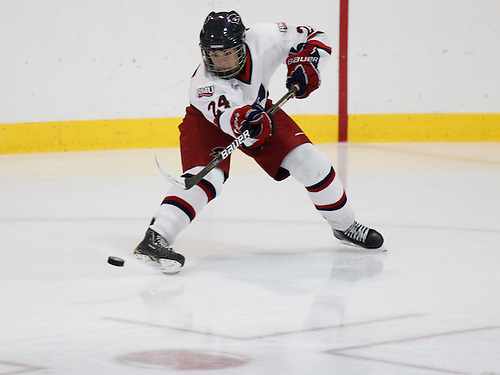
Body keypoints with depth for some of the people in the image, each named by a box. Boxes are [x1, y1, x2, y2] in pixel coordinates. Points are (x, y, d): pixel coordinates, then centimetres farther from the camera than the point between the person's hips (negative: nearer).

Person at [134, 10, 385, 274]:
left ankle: (344, 225, 17)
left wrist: (303, 65, -32)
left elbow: (314, 38, -16)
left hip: (257, 107, 4)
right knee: (206, 177, -30)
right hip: (207, 120, -4)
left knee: (308, 161, -5)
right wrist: (244, 120, -76)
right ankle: (154, 240, -35)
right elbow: (225, 115, -55)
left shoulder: (263, 39, -30)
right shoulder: (203, 85, -38)